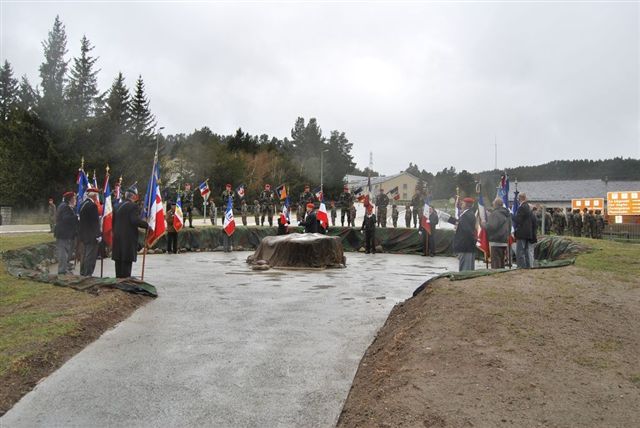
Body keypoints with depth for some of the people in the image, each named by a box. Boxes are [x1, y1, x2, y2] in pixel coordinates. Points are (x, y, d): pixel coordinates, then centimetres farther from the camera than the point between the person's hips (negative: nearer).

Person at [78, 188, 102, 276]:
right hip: (91, 236, -10)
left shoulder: (82, 204, 10)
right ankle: (88, 274, 0)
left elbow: (82, 219, 15)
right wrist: (98, 235, -17)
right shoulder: (93, 205, -18)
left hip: (83, 234, 10)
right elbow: (95, 222, -20)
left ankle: (83, 273, 26)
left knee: (84, 255, 17)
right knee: (90, 256, -3)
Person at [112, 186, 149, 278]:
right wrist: (147, 225, -13)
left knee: (119, 262, 13)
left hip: (118, 238, 8)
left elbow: (114, 221, 17)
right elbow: (135, 220, -23)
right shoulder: (133, 206, -11)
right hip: (129, 238, -7)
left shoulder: (118, 206, 13)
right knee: (127, 261, -4)